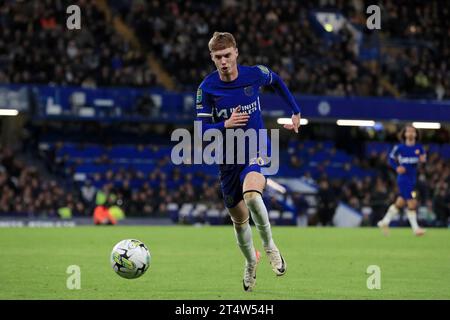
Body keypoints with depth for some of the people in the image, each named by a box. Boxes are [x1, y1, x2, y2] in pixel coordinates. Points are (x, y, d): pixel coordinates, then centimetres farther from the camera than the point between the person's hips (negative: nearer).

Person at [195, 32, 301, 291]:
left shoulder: (255, 74, -9)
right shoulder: (207, 88, -10)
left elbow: (277, 81, 15)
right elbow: (202, 129, -8)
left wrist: (296, 112, 16)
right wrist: (225, 124, -26)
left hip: (257, 149, -2)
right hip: (229, 158, 2)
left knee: (251, 194, -33)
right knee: (239, 219, 12)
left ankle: (269, 245, -10)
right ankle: (251, 261, 40)